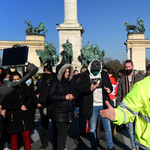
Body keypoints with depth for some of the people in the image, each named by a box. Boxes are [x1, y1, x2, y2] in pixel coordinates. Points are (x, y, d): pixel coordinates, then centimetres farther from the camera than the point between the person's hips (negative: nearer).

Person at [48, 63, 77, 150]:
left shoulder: (70, 82, 13)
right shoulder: (55, 83, -6)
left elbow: (75, 93, 17)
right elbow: (51, 97, -13)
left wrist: (73, 96, -6)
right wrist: (65, 97, -16)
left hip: (69, 112, 6)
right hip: (59, 113, -6)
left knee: (65, 132, 13)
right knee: (61, 133, -5)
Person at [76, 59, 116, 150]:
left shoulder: (104, 75, 5)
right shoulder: (85, 76, -2)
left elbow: (110, 86, 12)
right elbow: (80, 90, -6)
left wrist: (109, 89, -12)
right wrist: (90, 89, -23)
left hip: (103, 105, 2)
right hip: (92, 106, -2)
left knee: (108, 127, 11)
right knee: (92, 129, 9)